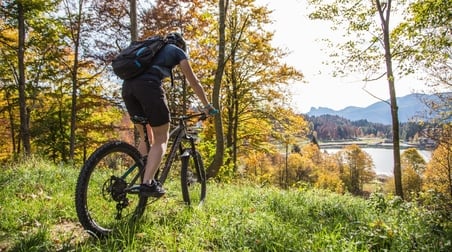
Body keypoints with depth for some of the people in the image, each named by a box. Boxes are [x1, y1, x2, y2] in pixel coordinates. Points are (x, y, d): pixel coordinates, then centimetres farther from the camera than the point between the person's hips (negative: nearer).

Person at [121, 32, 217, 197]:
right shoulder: (178, 51, 20)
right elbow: (193, 81, 19)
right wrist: (207, 106, 28)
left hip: (127, 86, 7)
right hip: (148, 86, -6)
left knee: (145, 138, 18)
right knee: (161, 138, 2)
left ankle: (144, 179, 15)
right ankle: (148, 183, -10)